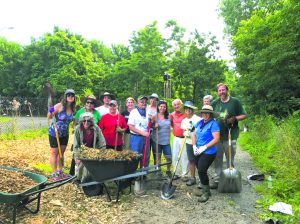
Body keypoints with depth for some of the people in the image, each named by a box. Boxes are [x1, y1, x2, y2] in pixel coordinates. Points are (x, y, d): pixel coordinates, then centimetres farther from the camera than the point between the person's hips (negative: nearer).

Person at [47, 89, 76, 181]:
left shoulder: (73, 108, -2)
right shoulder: (59, 106, -19)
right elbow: (49, 117, -14)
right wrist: (50, 112, -34)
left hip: (65, 134, 6)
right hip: (54, 133, -5)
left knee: (61, 153, 16)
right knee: (54, 153, 5)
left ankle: (60, 171, 30)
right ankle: (54, 173, 16)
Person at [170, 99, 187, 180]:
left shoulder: (185, 114, -8)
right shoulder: (172, 115, 7)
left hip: (184, 138, -5)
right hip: (176, 138, 5)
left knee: (184, 157, 0)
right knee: (175, 156, 10)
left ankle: (185, 174, 11)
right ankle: (177, 173, 22)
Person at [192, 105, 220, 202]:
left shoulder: (213, 123, -12)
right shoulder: (199, 123, 8)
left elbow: (216, 139, -18)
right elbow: (194, 134, 13)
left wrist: (204, 147, -19)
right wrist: (194, 146, -3)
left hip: (208, 153, -7)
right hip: (198, 152, 7)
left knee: (201, 171, -11)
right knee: (201, 171, 14)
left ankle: (206, 192, 9)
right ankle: (205, 190, 32)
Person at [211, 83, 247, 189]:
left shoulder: (235, 101, -1)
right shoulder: (215, 103, 8)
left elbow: (244, 115, 3)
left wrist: (234, 118, -14)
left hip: (230, 135, -3)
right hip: (217, 135, 3)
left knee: (230, 159, 6)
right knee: (217, 159, 8)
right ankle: (217, 180, 18)